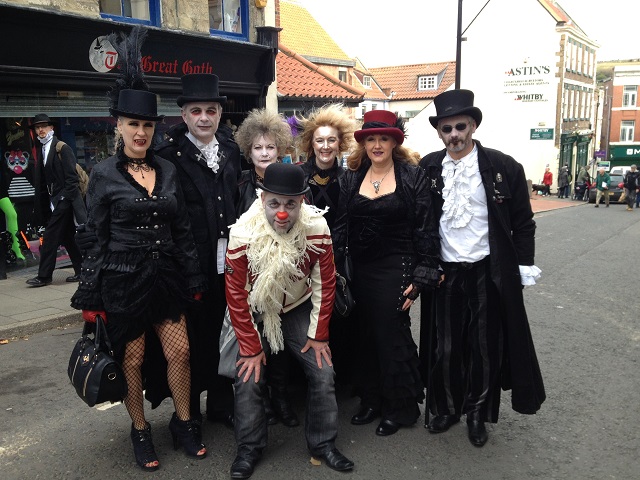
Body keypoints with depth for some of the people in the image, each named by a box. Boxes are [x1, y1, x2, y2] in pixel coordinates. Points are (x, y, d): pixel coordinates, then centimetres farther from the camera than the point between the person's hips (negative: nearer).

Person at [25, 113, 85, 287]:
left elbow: (71, 176, -13)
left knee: (51, 237, -7)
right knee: (68, 237, 11)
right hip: (53, 200, 8)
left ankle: (44, 276, -1)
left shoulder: (62, 148, -8)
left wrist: (65, 198, -16)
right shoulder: (41, 149, 14)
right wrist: (41, 204, 7)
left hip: (63, 200, -8)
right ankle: (81, 270, 18)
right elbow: (40, 179, 13)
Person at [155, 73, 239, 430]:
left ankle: (221, 404, 32)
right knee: (191, 336, 7)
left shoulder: (231, 149, 10)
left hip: (227, 260, 5)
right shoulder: (170, 154, -7)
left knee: (223, 333, 15)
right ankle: (188, 411, 26)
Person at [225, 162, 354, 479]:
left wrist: (319, 335, -7)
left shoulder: (317, 228, -23)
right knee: (248, 379, -8)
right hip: (257, 313, -1)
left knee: (323, 373, -4)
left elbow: (325, 283, -10)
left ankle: (323, 443, 17)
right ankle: (249, 449, 15)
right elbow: (236, 294, -17)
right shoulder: (243, 234, -26)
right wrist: (251, 348, -13)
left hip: (300, 309, 1)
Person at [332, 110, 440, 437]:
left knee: (391, 335, 1)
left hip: (396, 269, -4)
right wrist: (335, 269, 0)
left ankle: (400, 408, 20)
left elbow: (425, 229, -6)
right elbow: (340, 226, 6)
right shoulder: (352, 178, 6)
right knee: (366, 336, 12)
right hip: (361, 270, 4)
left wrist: (421, 277, -10)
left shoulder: (412, 176, -5)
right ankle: (372, 400, 30)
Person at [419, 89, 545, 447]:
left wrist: (524, 267, -2)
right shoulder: (428, 169, 1)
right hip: (444, 273, 2)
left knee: (486, 346, 11)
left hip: (489, 273, -1)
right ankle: (447, 408, 32)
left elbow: (523, 222, 0)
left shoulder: (504, 168, -6)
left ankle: (478, 413, 31)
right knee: (446, 347, 11)